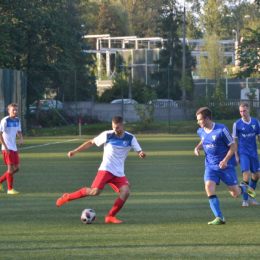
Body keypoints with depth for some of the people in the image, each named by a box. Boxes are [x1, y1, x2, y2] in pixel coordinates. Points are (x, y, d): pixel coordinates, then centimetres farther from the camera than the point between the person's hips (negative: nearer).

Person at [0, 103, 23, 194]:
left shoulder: (17, 120, 10)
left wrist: (21, 139, -1)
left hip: (14, 148, 8)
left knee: (17, 168, 8)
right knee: (11, 168, -9)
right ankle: (10, 189, -2)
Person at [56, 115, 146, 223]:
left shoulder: (130, 138, 1)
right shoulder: (107, 135, -5)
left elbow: (139, 152, 4)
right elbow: (91, 142, 5)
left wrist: (142, 154, -22)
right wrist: (75, 151, 1)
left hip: (119, 173, 3)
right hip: (106, 169, -3)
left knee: (126, 191, -19)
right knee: (95, 191, -22)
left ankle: (110, 217, -6)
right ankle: (67, 197, -5)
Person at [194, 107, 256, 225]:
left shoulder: (221, 129, -16)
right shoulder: (201, 131, 2)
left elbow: (233, 146, -10)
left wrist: (225, 160, -21)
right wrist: (198, 147, 3)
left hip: (226, 165, -4)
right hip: (210, 166, 4)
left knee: (235, 194, -2)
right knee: (209, 187, -21)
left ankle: (244, 187, 36)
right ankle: (219, 218, -18)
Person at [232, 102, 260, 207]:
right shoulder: (237, 124, -6)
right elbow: (235, 140, -1)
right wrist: (236, 155, -5)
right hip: (243, 153, -4)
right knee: (246, 175, -14)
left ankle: (250, 196, 30)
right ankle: (245, 200, -2)